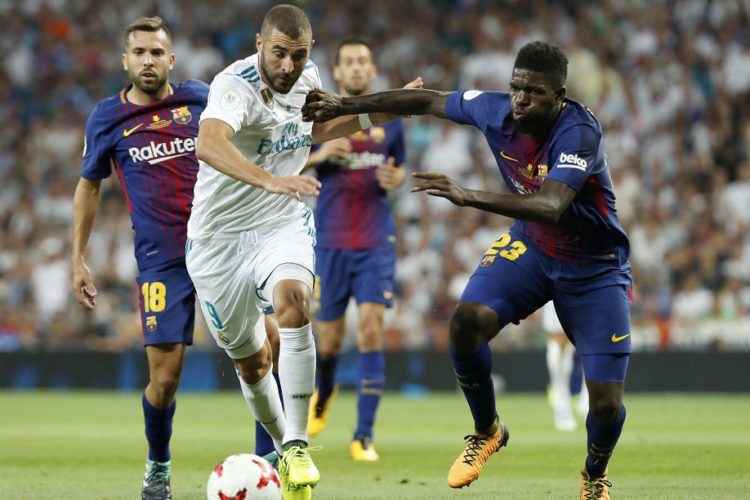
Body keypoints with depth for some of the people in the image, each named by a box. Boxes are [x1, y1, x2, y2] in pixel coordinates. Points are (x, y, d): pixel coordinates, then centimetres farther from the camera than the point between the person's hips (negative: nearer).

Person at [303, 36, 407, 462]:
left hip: (376, 240, 0)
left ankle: (364, 436, -10)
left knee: (372, 327, -13)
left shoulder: (390, 118, 6)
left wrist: (394, 179, -5)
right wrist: (318, 156, -18)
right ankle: (324, 392, 42)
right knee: (330, 337, 5)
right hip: (331, 241, 0)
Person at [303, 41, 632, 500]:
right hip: (530, 247, 4)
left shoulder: (579, 132, -32)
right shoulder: (496, 111, -15)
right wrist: (346, 105, 4)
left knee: (606, 404, -11)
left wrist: (468, 197, -57)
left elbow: (550, 207, -47)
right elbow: (428, 100, 2)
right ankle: (487, 432, 2)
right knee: (467, 320, -25)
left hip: (594, 269, -4)